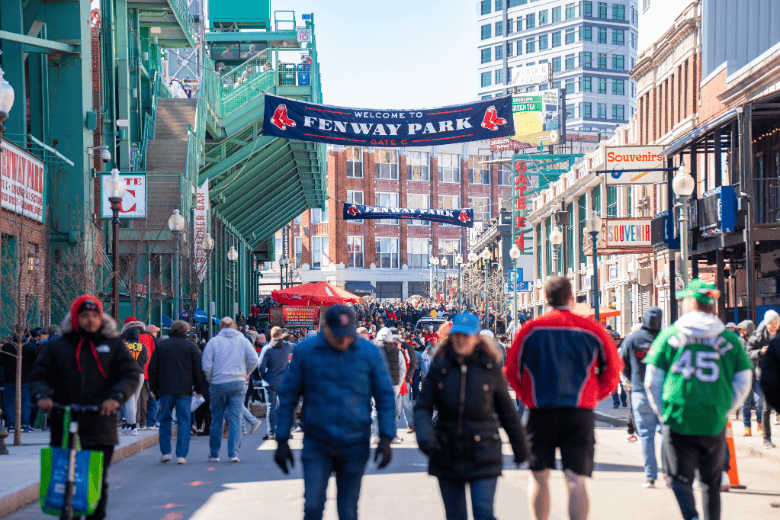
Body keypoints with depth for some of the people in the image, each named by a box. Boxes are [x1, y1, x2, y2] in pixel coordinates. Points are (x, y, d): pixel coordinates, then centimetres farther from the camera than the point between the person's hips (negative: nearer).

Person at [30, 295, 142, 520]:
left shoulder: (114, 345, 10)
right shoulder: (56, 347, 13)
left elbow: (131, 374, 3)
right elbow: (39, 375, 10)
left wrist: (116, 396, -16)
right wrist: (42, 395, -12)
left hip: (100, 424, -1)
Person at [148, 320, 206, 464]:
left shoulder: (161, 345, 7)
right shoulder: (191, 346, 2)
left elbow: (152, 367, 8)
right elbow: (198, 370, 1)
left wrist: (153, 387, 14)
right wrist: (200, 389, 8)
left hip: (165, 389, 1)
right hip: (184, 390, -1)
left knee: (165, 420, 13)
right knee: (184, 422, 1)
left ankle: (165, 452, 10)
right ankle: (181, 455, -4)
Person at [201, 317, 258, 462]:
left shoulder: (213, 341, 1)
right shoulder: (242, 340, 5)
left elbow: (206, 365, -5)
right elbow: (254, 359, -2)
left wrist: (210, 380, 9)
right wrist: (245, 374, 12)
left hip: (218, 385, 0)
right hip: (238, 384, 1)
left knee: (217, 420, 9)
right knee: (236, 419, 1)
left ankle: (214, 453, 17)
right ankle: (234, 453, -6)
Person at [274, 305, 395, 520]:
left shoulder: (370, 353, -2)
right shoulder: (305, 351, -3)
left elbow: (386, 396, 4)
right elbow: (287, 396, 3)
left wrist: (386, 438, -5)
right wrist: (282, 441, 1)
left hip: (355, 446, 1)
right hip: (316, 445, -1)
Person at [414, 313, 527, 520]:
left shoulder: (491, 368, -1)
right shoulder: (439, 368, 1)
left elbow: (507, 412, 8)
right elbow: (422, 407, 0)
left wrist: (520, 448, 13)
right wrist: (424, 436, -19)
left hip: (482, 453, -2)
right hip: (447, 454, 2)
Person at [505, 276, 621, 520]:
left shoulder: (530, 329, 1)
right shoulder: (592, 330, 2)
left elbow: (511, 370, 4)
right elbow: (612, 372, 6)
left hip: (540, 411, 0)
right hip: (580, 413, 0)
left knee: (539, 477, 13)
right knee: (576, 479, -3)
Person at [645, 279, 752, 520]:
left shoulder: (670, 335, 1)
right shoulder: (729, 339, 3)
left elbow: (652, 381, 3)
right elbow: (743, 384, 3)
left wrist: (663, 413, 14)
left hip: (678, 421, -1)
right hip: (715, 424, 1)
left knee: (680, 478, 8)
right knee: (711, 482, 17)